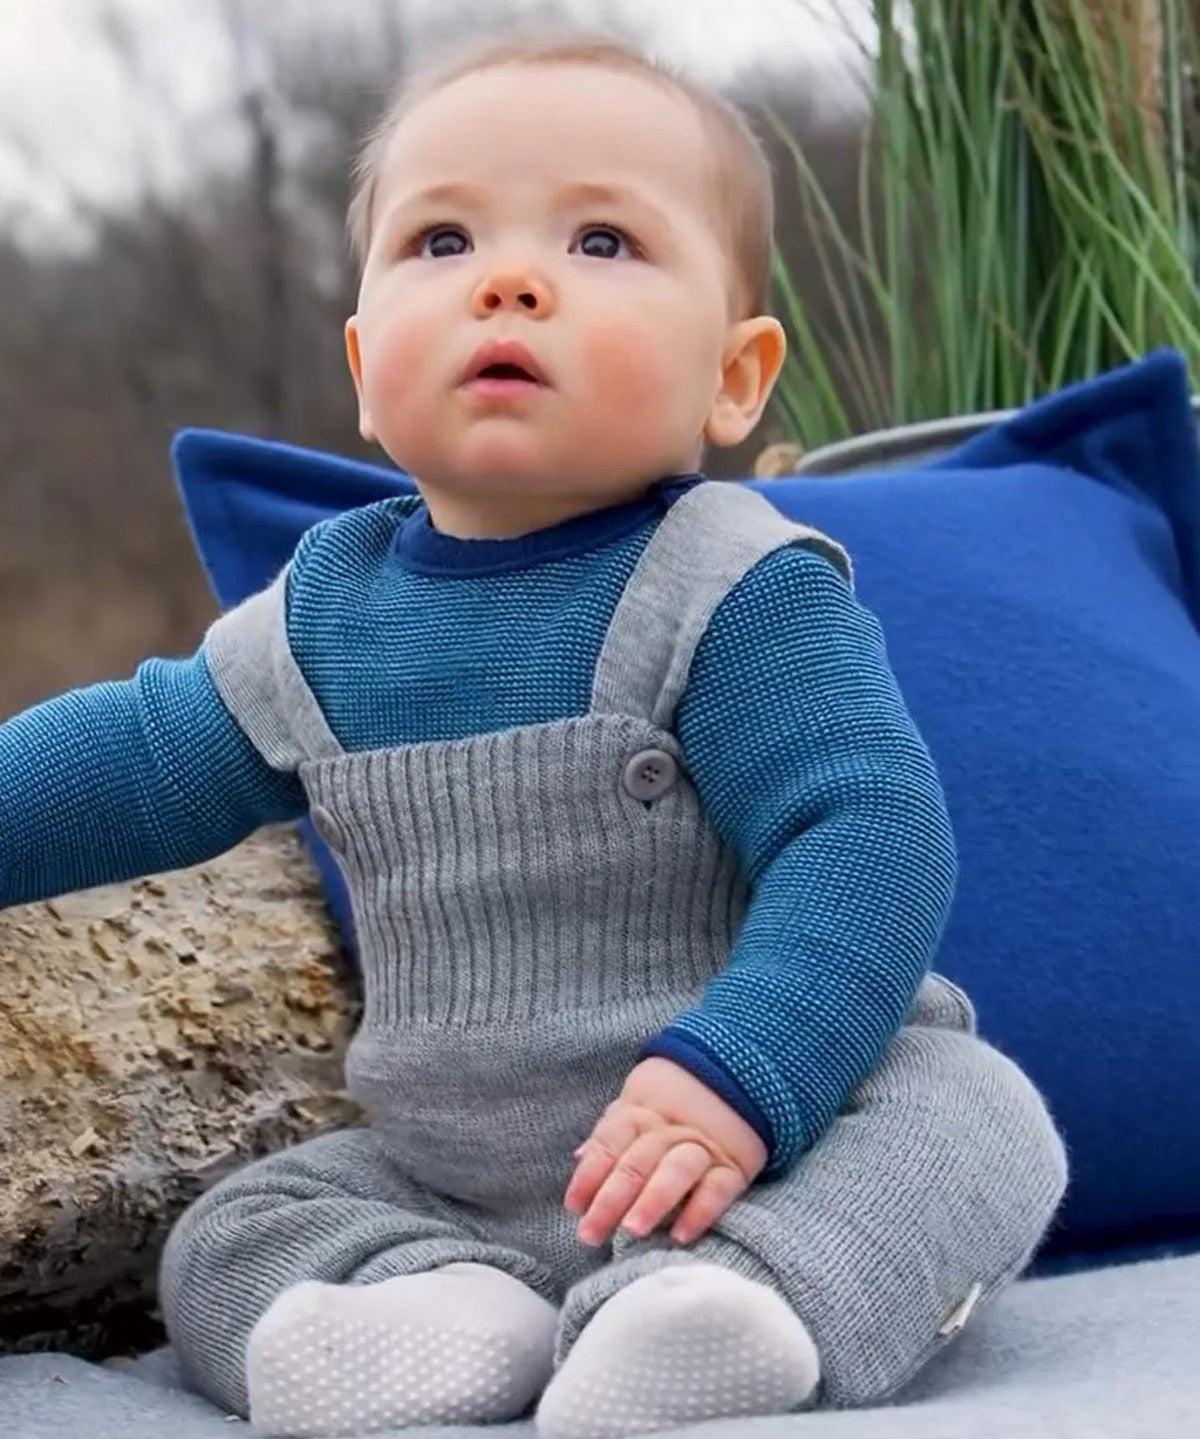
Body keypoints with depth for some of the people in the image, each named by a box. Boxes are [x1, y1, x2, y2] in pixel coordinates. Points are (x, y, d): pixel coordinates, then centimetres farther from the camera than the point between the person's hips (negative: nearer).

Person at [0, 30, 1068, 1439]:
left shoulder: (740, 591, -16)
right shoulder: (326, 607, 2)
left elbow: (870, 837, -26)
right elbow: (143, 757, 16)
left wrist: (733, 1079, -38)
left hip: (787, 1129, -5)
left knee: (976, 1116, -29)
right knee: (229, 1239, -1)